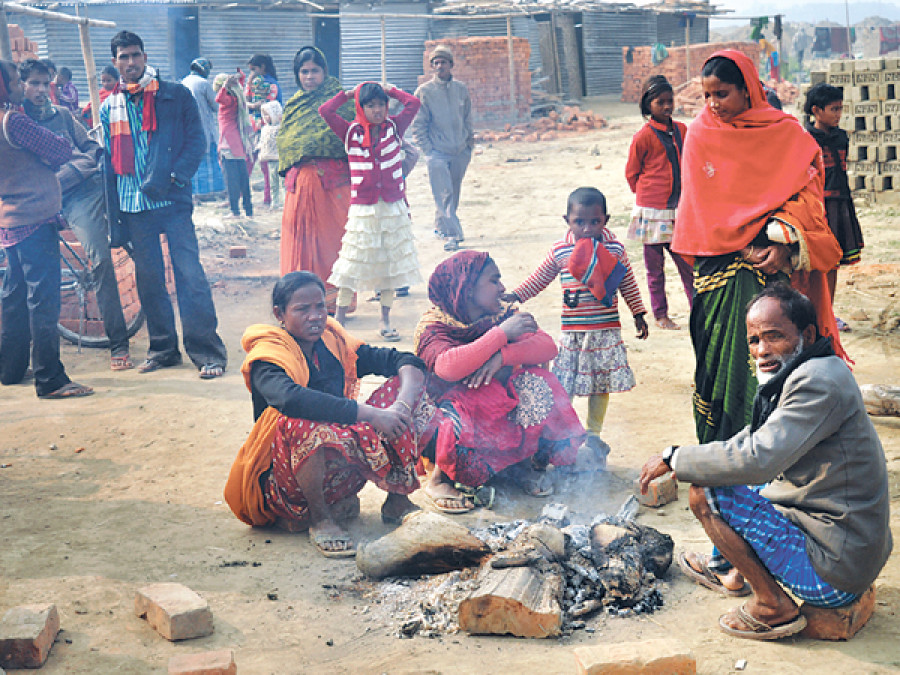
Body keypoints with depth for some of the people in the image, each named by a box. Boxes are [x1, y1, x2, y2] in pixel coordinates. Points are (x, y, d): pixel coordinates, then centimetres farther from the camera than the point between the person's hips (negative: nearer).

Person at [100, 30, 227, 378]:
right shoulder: (109, 108, 13)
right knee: (148, 280, 8)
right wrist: (114, 218, 9)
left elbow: (197, 141, -1)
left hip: (173, 202, -4)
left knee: (190, 275, -10)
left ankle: (207, 352, -6)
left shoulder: (175, 95, 3)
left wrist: (172, 178, -15)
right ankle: (163, 348, 20)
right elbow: (108, 164, 14)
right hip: (133, 207, 4)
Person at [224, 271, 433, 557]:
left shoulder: (335, 344, 5)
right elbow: (289, 398, -36)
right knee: (302, 422, -38)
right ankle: (319, 517, -17)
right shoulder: (267, 357, -12)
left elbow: (407, 362, 0)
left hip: (340, 468, 6)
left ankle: (397, 501, 3)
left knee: (400, 388, -4)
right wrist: (370, 414, -39)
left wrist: (403, 404, -23)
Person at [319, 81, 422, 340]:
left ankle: (385, 321, 18)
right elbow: (325, 111, -9)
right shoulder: (351, 132, 1)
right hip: (362, 209, -2)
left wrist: (389, 90, 7)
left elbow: (413, 103, -4)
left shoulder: (394, 127, 5)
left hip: (393, 208, 2)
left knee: (390, 265, 7)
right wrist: (346, 94, 4)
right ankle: (339, 318, 12)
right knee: (352, 265, 1)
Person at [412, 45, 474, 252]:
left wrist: (470, 142, 14)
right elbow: (418, 125, -2)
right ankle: (451, 234, -13)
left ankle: (442, 226, 29)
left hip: (460, 152, 4)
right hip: (437, 152, -4)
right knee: (443, 194, -11)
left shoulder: (461, 89, 8)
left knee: (454, 194, 12)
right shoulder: (424, 91, -3)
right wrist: (427, 149, -8)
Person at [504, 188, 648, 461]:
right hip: (573, 332, -1)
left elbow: (628, 285, 12)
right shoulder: (560, 251, -3)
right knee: (563, 388, -1)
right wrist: (515, 295, 3)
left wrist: (639, 315, 17)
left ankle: (593, 434, 25)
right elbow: (539, 278, 10)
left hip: (607, 331, 1)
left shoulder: (615, 249, 0)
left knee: (601, 386, 9)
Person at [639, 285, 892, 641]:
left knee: (704, 492, -16)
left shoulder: (819, 381, -21)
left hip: (834, 576, -10)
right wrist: (682, 459, 11)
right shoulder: (797, 376, 11)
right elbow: (750, 441, 24)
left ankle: (773, 606, -6)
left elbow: (757, 460, -30)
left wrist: (674, 457, -17)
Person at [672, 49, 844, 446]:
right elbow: (703, 204, 2)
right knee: (722, 352, -1)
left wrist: (783, 242, -16)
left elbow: (804, 193, 0)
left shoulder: (786, 132, 4)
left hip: (775, 262, -1)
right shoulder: (700, 135, 6)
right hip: (721, 263, 1)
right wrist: (743, 249, -8)